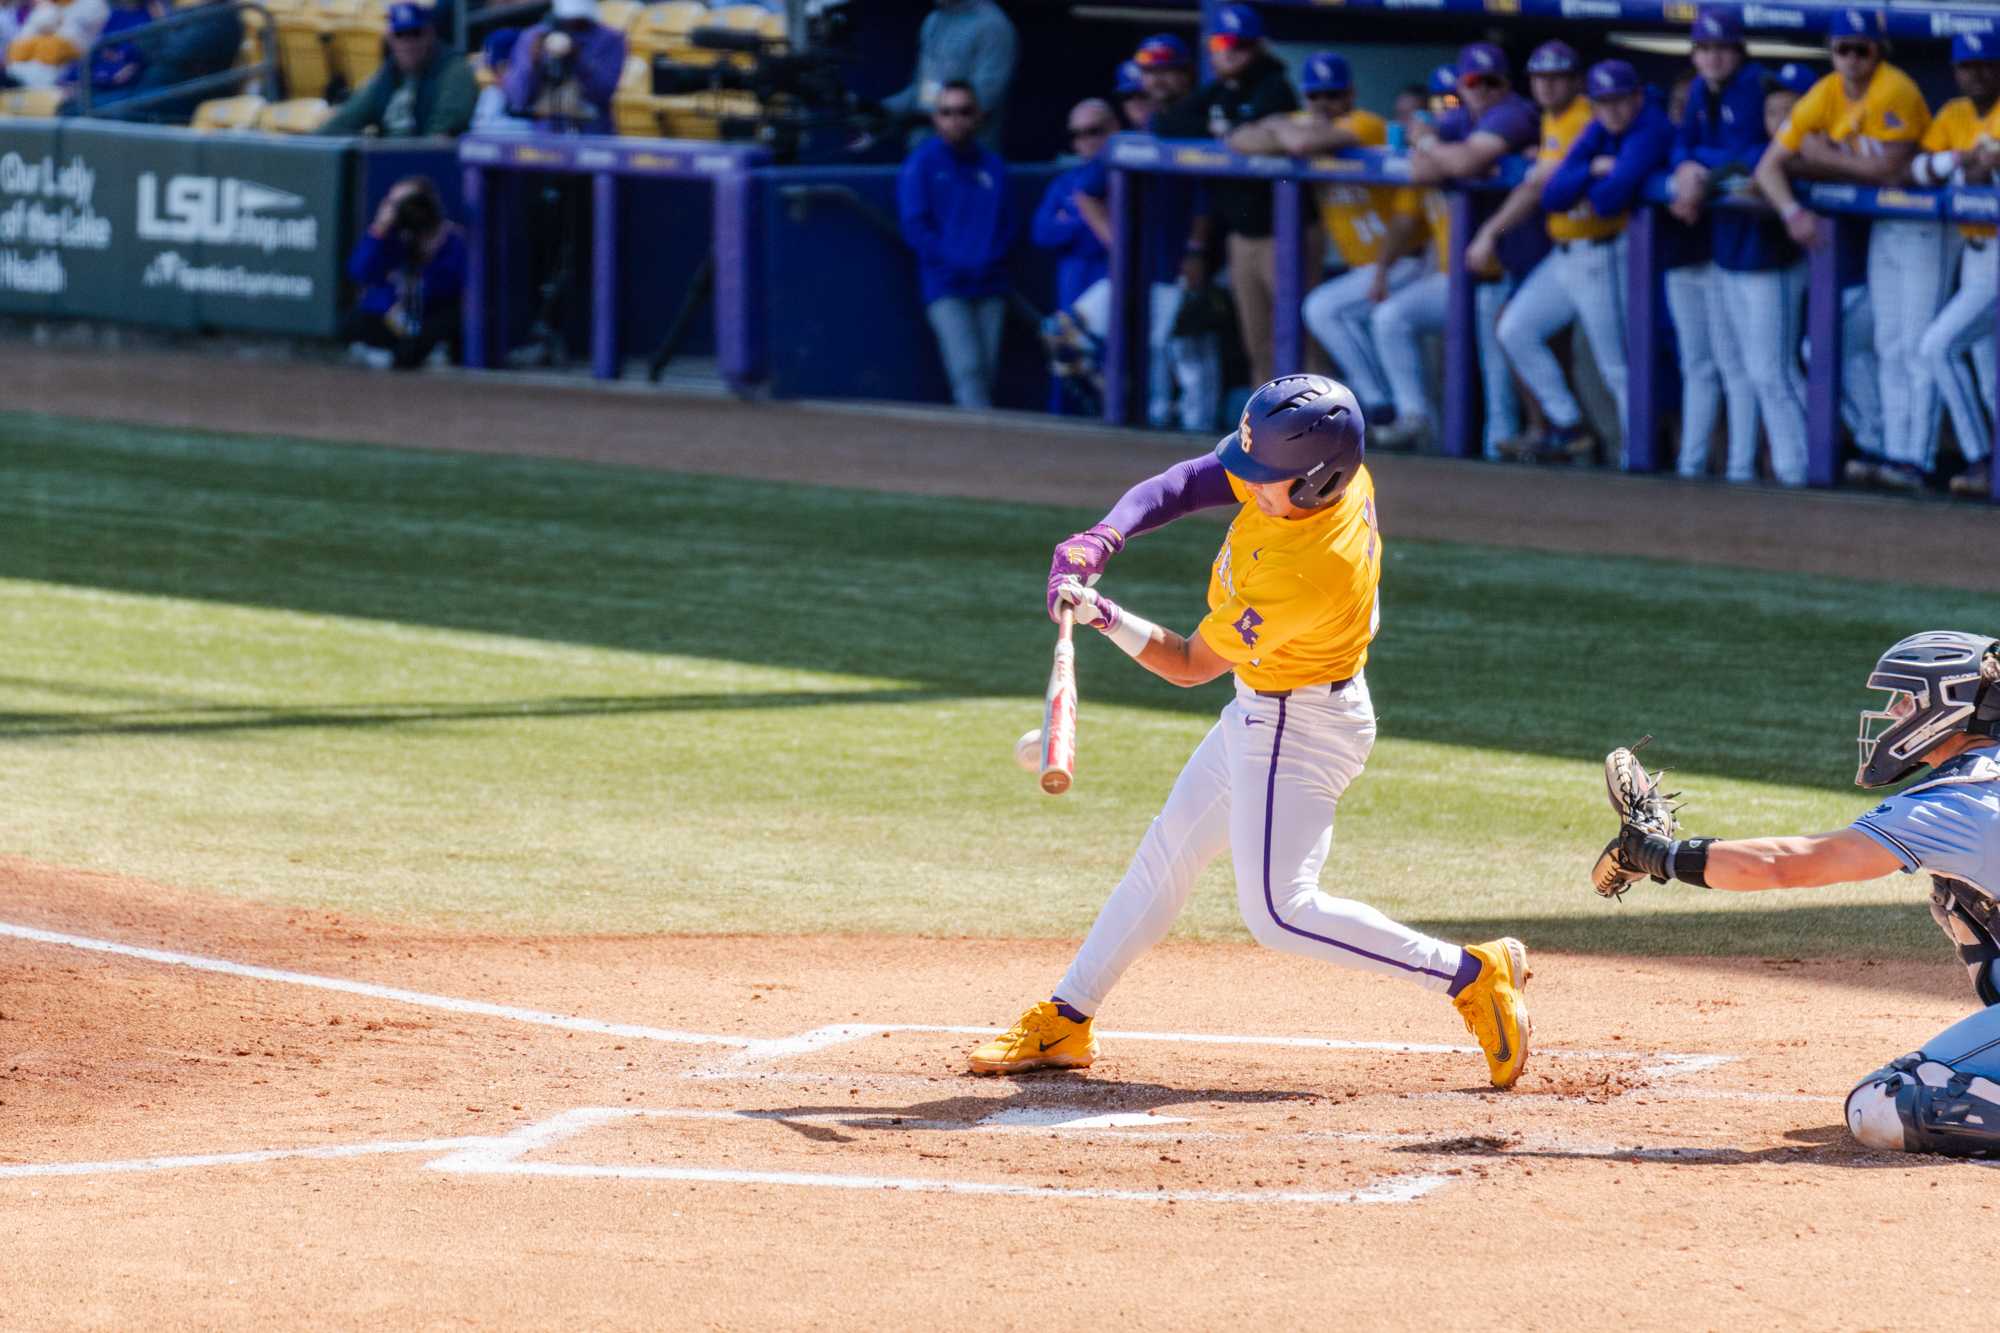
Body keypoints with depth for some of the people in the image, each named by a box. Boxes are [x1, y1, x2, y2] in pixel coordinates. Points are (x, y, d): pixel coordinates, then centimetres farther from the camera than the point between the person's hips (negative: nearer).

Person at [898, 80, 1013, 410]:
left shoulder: (992, 165, 13)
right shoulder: (921, 164, 3)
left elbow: (1007, 223, 13)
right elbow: (915, 225, -2)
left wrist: (991, 257, -7)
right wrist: (956, 260, -12)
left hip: (989, 285, 4)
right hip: (945, 286, -4)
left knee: (988, 369, 1)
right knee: (968, 369, -17)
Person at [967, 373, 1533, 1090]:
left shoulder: (1308, 574, -36)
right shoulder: (1310, 462, -15)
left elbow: (1189, 665, -22)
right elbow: (1187, 485, -5)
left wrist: (1104, 618, -29)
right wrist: (1103, 539, -19)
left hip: (1298, 728, -10)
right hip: (1262, 708, 10)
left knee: (1277, 911, -12)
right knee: (1165, 854, 16)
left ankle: (1472, 973, -6)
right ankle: (1063, 1024, 27)